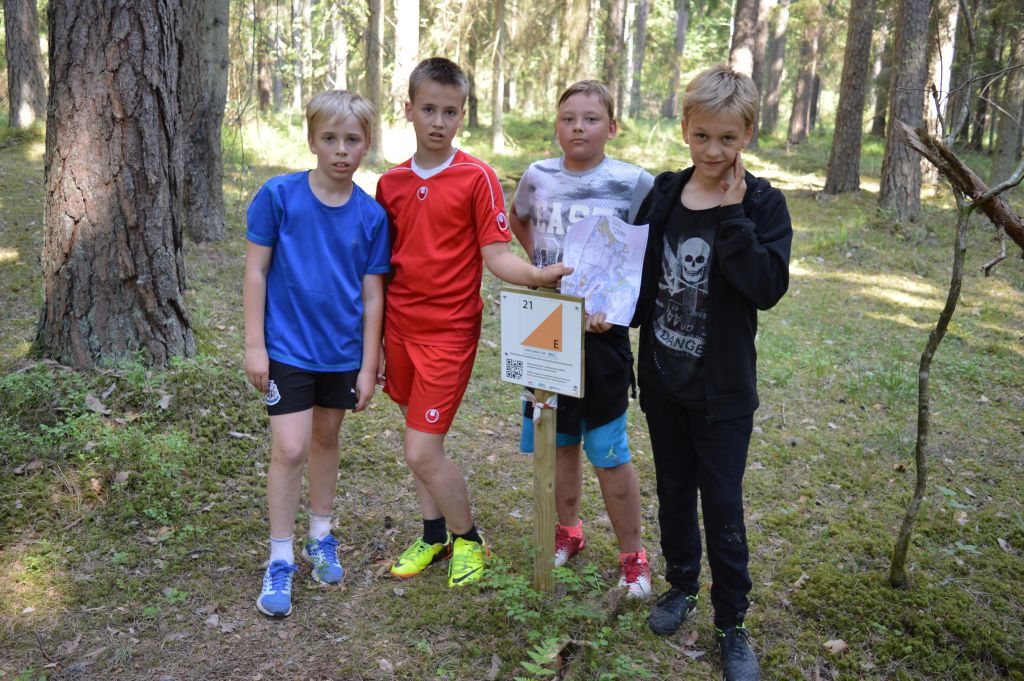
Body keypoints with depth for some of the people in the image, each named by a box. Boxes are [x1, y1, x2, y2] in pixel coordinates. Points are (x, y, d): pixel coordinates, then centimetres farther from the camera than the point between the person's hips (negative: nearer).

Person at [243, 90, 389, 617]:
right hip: (288, 347, -3)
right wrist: (255, 344, -8)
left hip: (343, 351, 3)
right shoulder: (279, 196, -10)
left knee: (326, 439, 17)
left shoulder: (371, 215, -4)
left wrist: (369, 365, 0)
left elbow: (372, 294, 0)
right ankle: (280, 561, 11)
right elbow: (256, 272, -5)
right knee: (290, 449, -6)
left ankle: (320, 538, 36)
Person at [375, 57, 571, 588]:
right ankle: (433, 537, 35)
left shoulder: (477, 177, -8)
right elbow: (383, 262, 11)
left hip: (449, 330, -5)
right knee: (419, 442, 15)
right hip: (400, 325, 5)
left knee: (422, 452, -6)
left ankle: (468, 539, 19)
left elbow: (496, 255, -10)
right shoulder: (390, 183, 6)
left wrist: (539, 275, -30)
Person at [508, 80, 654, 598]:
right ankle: (568, 530, 35)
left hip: (600, 328, -4)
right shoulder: (538, 176, 4)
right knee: (559, 437, 15)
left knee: (607, 449, 0)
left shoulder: (633, 183, -9)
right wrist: (537, 261, 10)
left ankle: (632, 555, 17)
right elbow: (519, 219, 25)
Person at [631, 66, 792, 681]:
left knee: (723, 505, 3)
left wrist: (731, 215, -24)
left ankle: (732, 623, 21)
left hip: (723, 386, -3)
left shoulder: (762, 204, -10)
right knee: (674, 490, 18)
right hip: (663, 376, 4)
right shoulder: (663, 196, 1)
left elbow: (769, 288, -22)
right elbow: (638, 273, 9)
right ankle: (681, 587, 38)